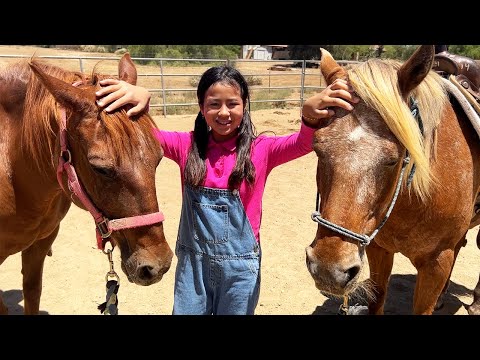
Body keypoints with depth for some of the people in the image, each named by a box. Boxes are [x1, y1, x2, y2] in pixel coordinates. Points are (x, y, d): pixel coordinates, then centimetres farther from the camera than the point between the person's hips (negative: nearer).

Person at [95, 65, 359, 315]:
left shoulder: (260, 149, -9)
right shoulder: (188, 146, -3)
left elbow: (302, 143, -25)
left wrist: (310, 115, -48)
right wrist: (141, 100, -37)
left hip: (239, 265, -1)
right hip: (192, 261, 2)